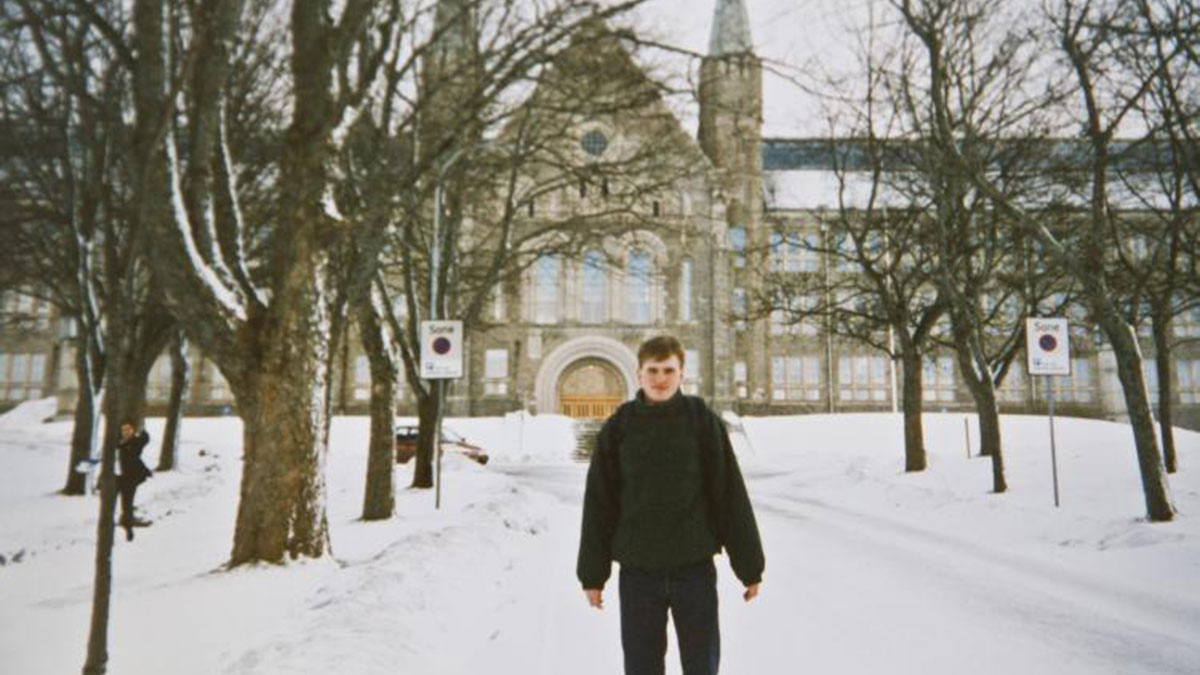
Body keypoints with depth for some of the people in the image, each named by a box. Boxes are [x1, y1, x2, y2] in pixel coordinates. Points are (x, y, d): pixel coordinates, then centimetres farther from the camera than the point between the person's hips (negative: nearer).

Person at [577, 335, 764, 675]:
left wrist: (749, 566, -1)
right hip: (637, 571, 1)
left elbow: (730, 496, -2)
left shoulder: (704, 422, -4)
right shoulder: (618, 428, -1)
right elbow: (599, 504, 2)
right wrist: (593, 573, 3)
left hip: (695, 568, -1)